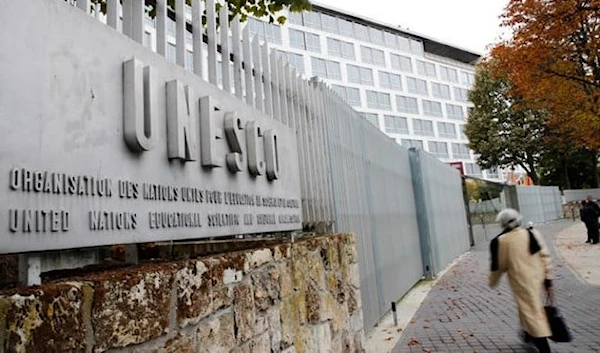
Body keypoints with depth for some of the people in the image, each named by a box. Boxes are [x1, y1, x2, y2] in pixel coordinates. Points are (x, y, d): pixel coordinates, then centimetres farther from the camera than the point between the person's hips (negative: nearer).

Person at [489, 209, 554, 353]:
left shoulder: (500, 241, -11)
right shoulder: (533, 233, -2)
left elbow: (498, 266, -2)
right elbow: (545, 257, -1)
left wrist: (492, 282, 15)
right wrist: (548, 280, 5)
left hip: (521, 282, -5)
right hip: (537, 279, 5)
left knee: (532, 312, 1)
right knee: (531, 306, 26)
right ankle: (529, 333, 45)